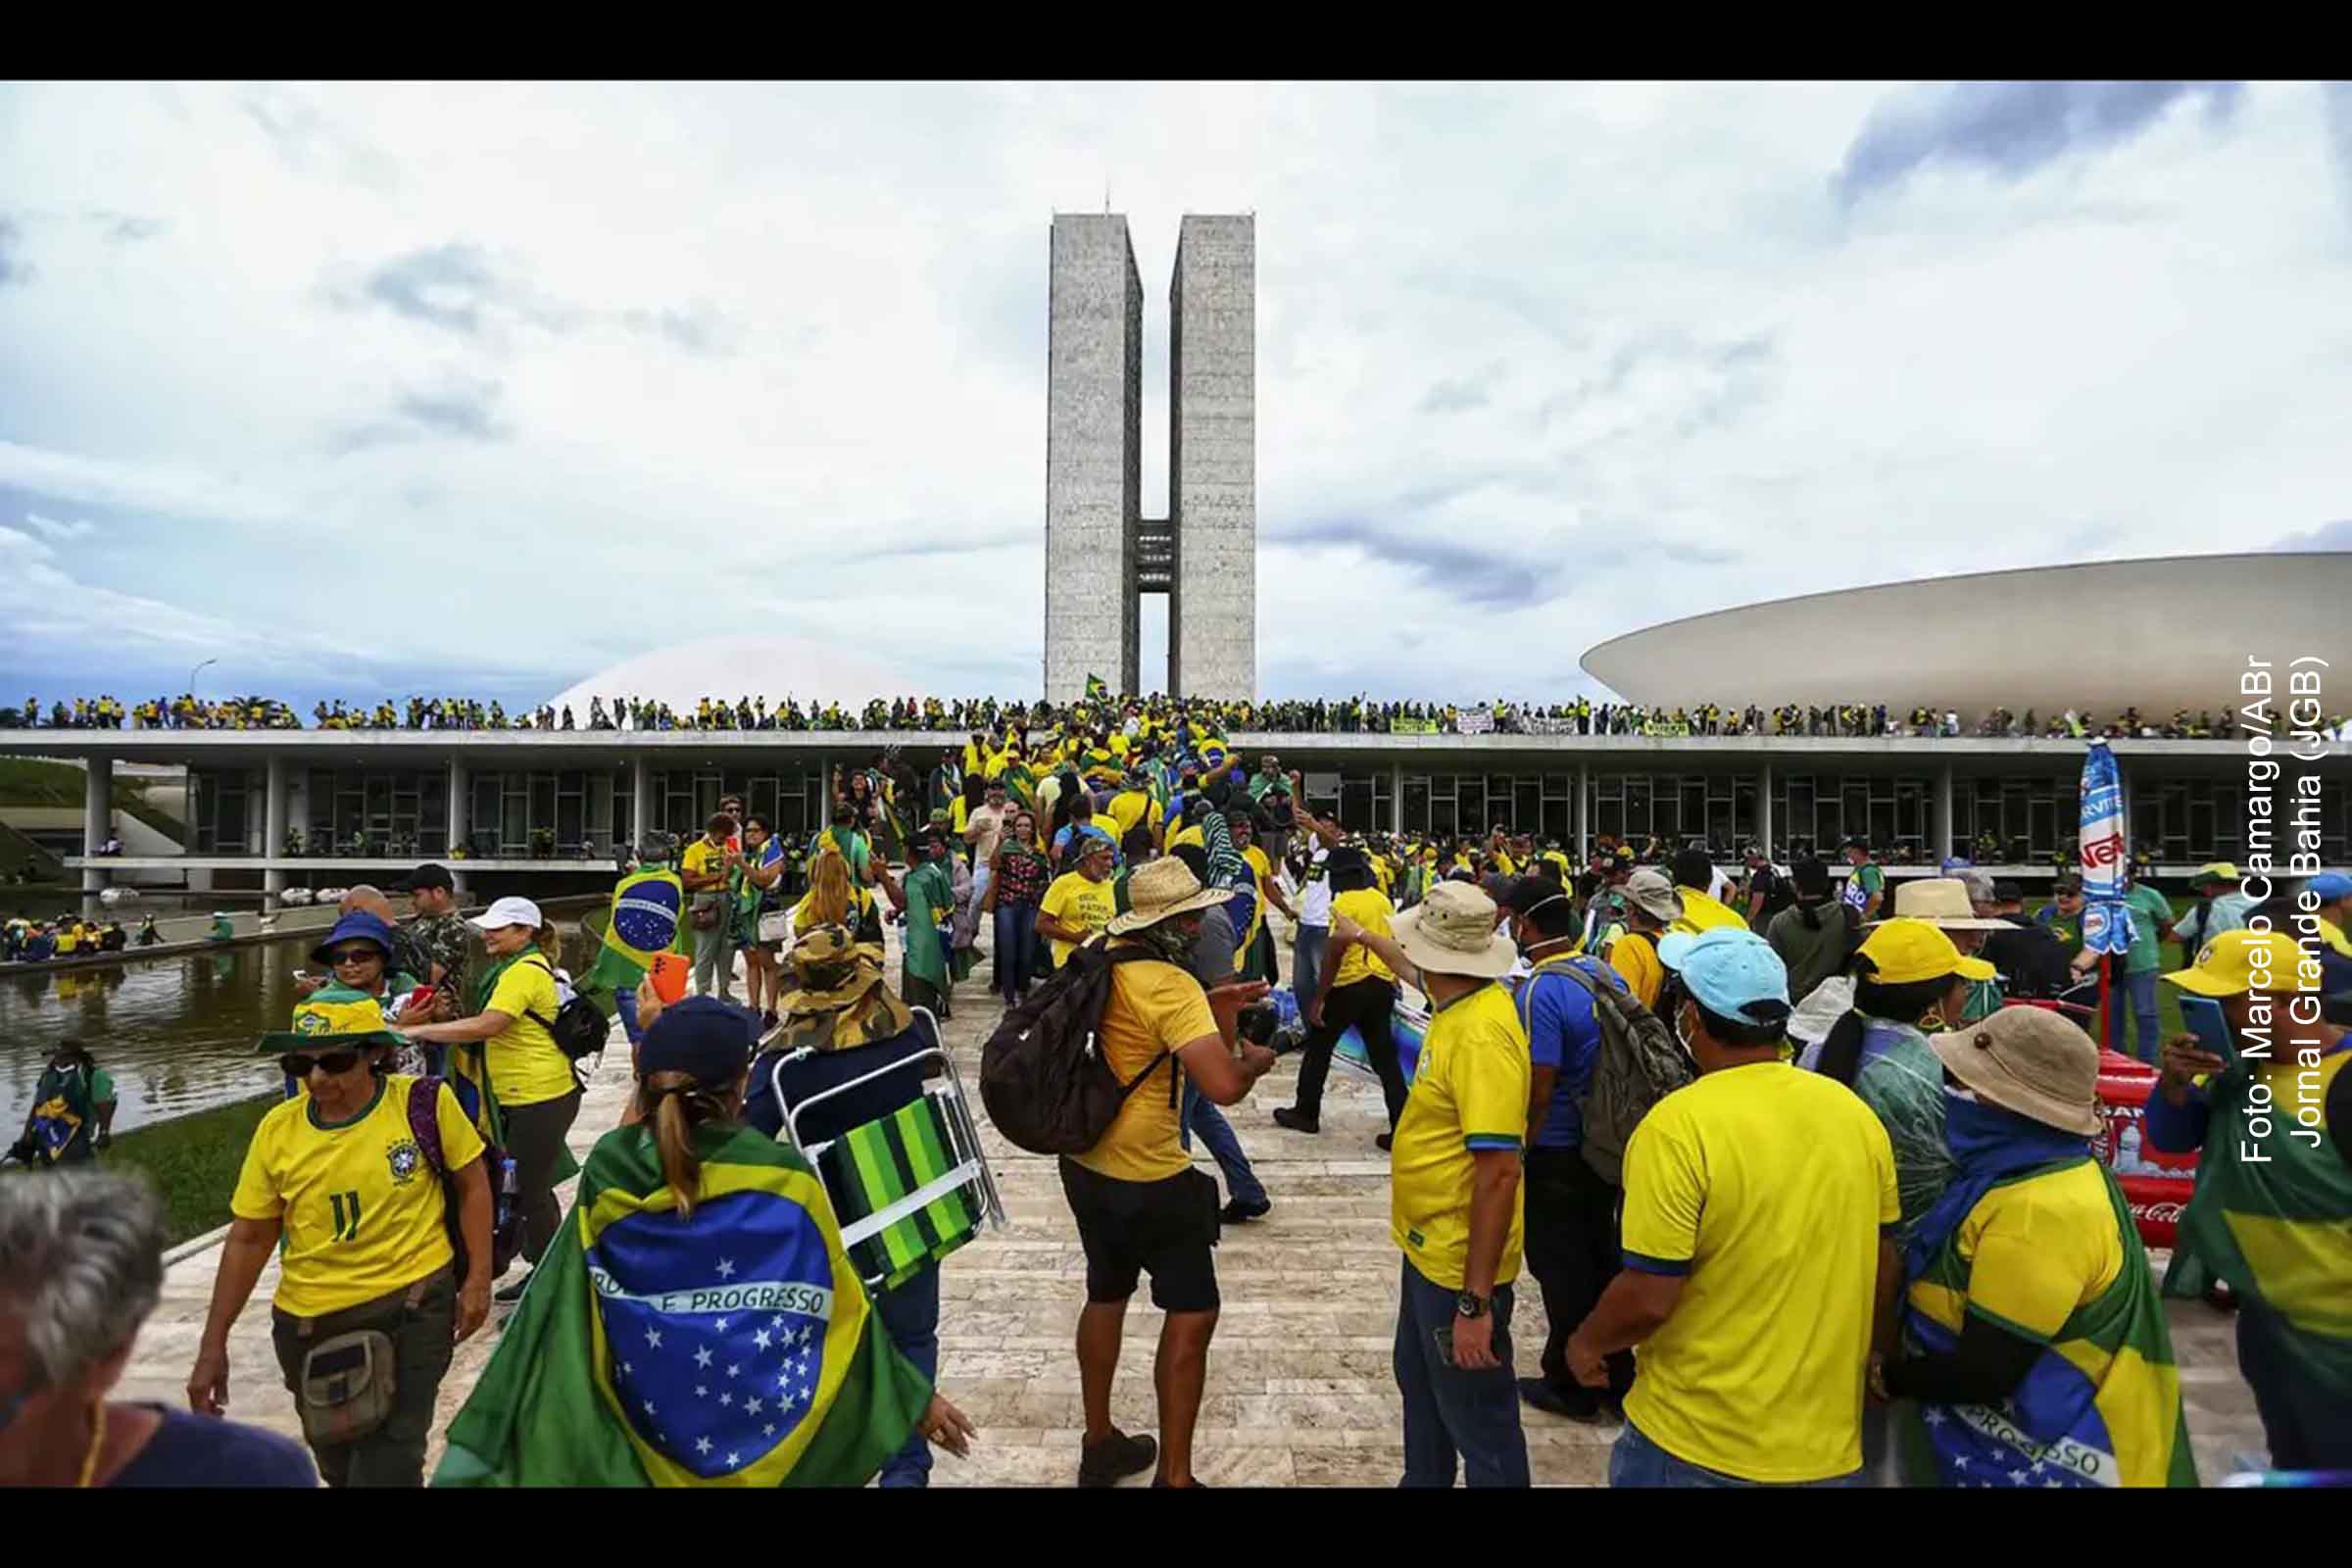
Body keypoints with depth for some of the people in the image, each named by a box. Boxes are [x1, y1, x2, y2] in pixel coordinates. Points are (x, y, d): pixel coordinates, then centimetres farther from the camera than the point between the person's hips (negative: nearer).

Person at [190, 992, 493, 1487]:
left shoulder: (424, 1102, -15)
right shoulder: (278, 1129, -6)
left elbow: (472, 1183, -4)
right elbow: (249, 1239, 3)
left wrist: (478, 1279, -7)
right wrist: (213, 1344, 4)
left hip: (413, 1307, -4)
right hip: (308, 1323, 4)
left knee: (386, 1466, -5)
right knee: (338, 1466, 24)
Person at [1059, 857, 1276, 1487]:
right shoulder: (1172, 987, -25)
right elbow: (1224, 1086, -33)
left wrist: (1208, 1008, 7)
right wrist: (1256, 1060, -12)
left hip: (1086, 1164, 9)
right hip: (1148, 1180, -8)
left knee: (1106, 1295, 24)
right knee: (1192, 1314, 7)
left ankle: (1099, 1445, 40)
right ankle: (1173, 1475, 15)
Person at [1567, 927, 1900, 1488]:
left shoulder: (1678, 1125, -24)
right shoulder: (1855, 1113, -5)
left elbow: (1648, 1298, -22)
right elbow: (1885, 1267, 6)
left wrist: (1586, 1343, -3)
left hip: (1699, 1446, -5)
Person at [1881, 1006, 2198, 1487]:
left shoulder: (2039, 1212, -28)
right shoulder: (2047, 1173, 3)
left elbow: (1984, 1372, -24)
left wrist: (1889, 1378, -11)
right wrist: (1904, 1363, 6)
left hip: (2044, 1458, -8)